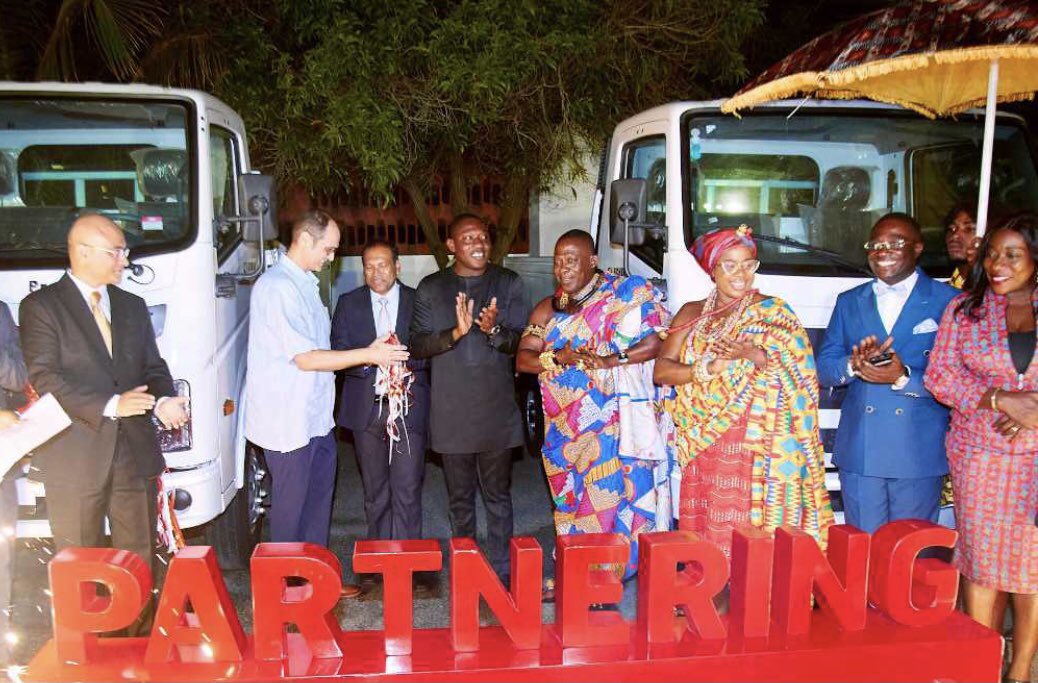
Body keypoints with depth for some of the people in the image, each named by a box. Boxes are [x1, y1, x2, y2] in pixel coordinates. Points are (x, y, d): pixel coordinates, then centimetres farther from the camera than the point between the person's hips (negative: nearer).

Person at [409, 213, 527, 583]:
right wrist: (456, 332, -20)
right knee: (460, 497, 12)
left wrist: (494, 330, -22)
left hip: (497, 409, 0)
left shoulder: (509, 284, 3)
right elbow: (417, 344, -2)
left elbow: (520, 341, 0)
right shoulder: (431, 288, 4)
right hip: (451, 411, 1)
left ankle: (502, 571, 17)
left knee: (498, 495, 7)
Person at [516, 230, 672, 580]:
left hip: (611, 423, -4)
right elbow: (523, 358, 3)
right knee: (571, 500, 10)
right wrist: (558, 357, -16)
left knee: (611, 494, -6)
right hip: (565, 428, 5)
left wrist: (609, 360, -21)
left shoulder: (626, 294, -4)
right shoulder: (547, 309, 11)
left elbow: (659, 340, -13)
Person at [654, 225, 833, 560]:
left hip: (757, 449, -3)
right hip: (705, 447, 3)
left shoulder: (773, 312, 3)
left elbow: (798, 375, -6)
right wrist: (709, 368, -15)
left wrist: (755, 356, -21)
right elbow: (661, 370, 0)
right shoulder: (692, 314, 11)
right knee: (704, 532, 6)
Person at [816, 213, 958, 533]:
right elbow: (823, 369, 5)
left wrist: (903, 378, -24)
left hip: (919, 454, -3)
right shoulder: (849, 302, 10)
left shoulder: (949, 302, -2)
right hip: (859, 452, 3)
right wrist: (853, 365, -16)